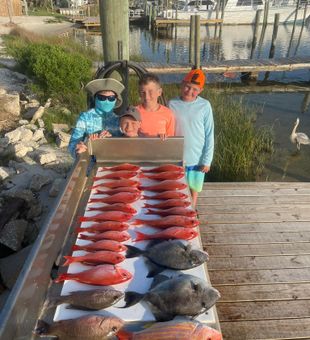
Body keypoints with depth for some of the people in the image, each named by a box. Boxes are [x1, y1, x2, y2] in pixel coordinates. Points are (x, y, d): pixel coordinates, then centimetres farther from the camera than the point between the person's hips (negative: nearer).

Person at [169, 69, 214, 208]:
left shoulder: (205, 106, -10)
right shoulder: (172, 104, -8)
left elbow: (209, 135, -6)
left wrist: (207, 160, -7)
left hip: (196, 158, 0)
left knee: (193, 188, 19)